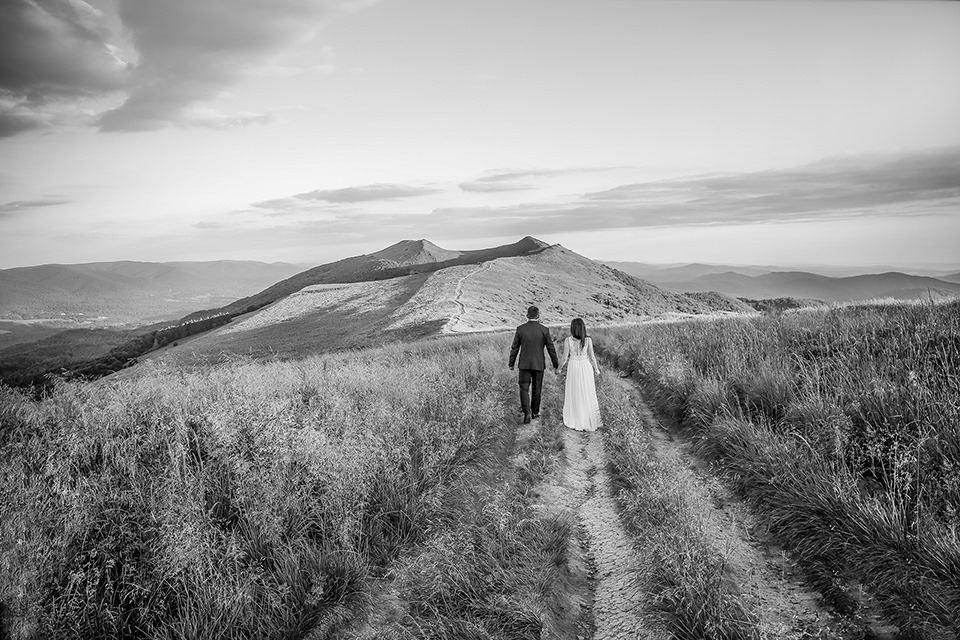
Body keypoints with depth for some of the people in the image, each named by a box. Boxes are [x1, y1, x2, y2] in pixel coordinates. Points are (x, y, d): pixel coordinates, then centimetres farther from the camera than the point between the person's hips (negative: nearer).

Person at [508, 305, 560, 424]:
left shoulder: (520, 329, -6)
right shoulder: (544, 330, -8)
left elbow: (514, 348, -1)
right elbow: (551, 349, -4)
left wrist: (511, 364, 10)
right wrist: (555, 365, 7)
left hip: (524, 364, 0)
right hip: (539, 365, 0)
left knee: (524, 388, 4)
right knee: (536, 389, 15)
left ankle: (527, 413, -12)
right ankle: (535, 412, 27)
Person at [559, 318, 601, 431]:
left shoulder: (568, 340, -11)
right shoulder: (588, 340, -10)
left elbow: (565, 358, -6)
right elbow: (592, 357, -5)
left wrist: (559, 368, 11)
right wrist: (596, 369, 11)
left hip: (573, 368, 0)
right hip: (586, 367, 0)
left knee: (574, 395, 12)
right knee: (587, 395, 11)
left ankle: (576, 422, 18)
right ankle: (588, 422, 17)